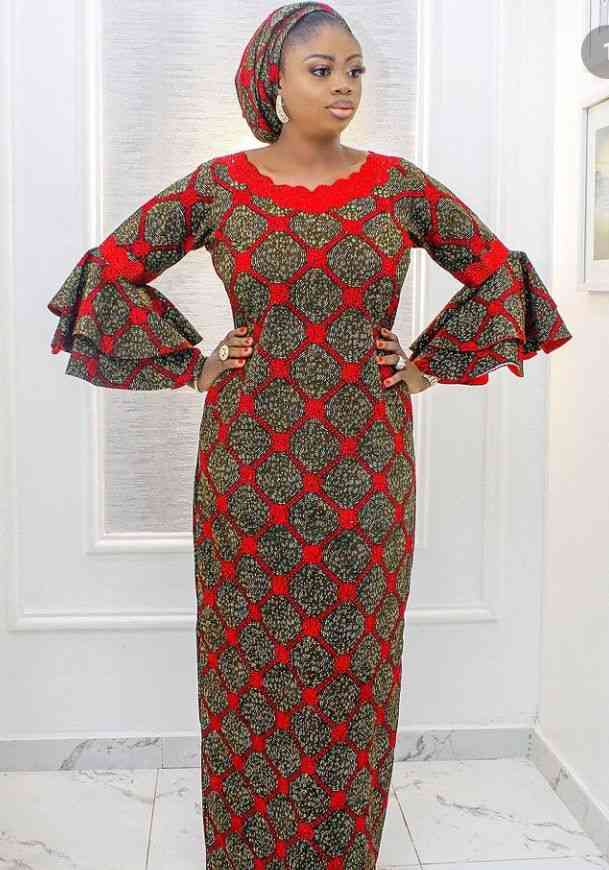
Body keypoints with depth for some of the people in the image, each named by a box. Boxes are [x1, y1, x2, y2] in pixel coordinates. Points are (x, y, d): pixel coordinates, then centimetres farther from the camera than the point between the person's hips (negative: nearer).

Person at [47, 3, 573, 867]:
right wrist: (190, 363, 1)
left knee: (354, 665, 9)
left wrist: (431, 366, 4)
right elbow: (111, 268, 7)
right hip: (249, 463, 0)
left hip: (365, 467, 1)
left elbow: (498, 272, 11)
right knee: (250, 666, 8)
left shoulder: (400, 185, 2)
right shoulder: (218, 186, 0)